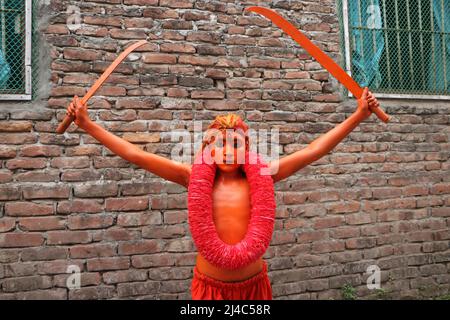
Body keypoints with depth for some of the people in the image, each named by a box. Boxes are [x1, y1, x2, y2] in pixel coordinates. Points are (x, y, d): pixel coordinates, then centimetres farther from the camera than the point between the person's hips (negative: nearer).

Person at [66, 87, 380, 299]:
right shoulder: (196, 177, -6)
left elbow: (313, 151, -7)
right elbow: (137, 155, -8)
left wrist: (358, 116, -10)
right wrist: (89, 125, -11)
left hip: (253, 282, 1)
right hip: (210, 284, 0)